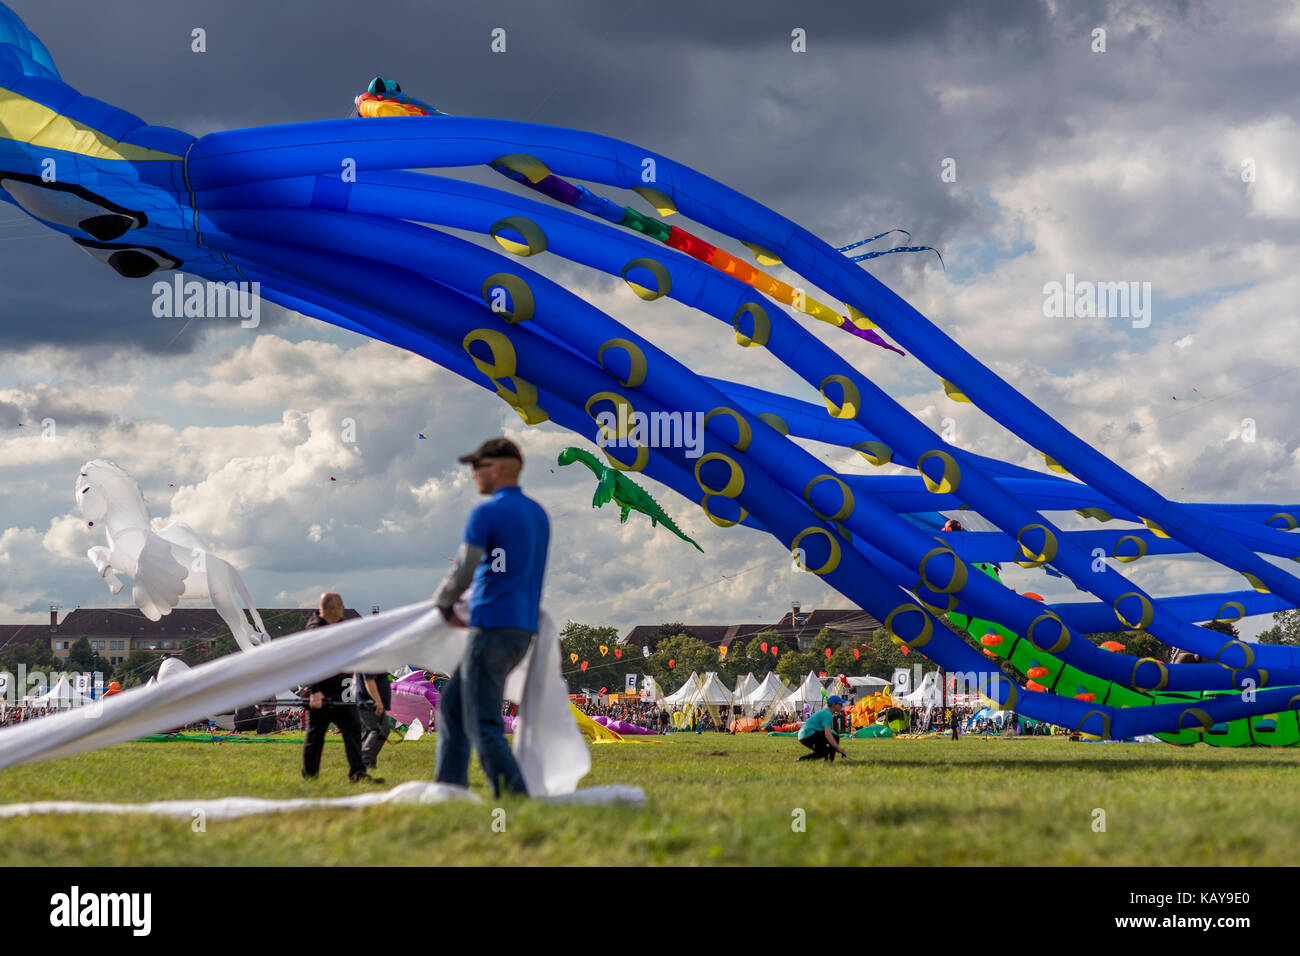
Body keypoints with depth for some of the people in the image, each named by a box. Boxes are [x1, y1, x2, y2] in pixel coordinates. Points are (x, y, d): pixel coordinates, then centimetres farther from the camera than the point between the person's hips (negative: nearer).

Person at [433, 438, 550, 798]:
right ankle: (448, 789, 15)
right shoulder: (538, 514, 17)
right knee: (452, 705, 16)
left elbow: (462, 573, -14)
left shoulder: (486, 514, -10)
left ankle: (514, 795, -15)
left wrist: (443, 604, 6)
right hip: (524, 628, 9)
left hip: (493, 629, -9)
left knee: (483, 724, -8)